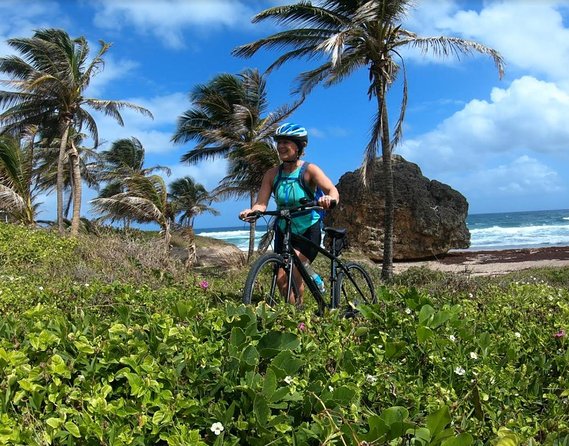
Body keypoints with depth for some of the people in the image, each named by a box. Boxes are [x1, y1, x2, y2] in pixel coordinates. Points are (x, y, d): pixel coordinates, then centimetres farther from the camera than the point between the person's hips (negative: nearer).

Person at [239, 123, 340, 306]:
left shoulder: (309, 170, -13)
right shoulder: (272, 174, -4)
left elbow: (333, 191, -27)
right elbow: (261, 203, -11)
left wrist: (329, 198, -51)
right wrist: (251, 211, -34)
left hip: (308, 231, -4)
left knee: (291, 275, -18)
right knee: (281, 280, 0)